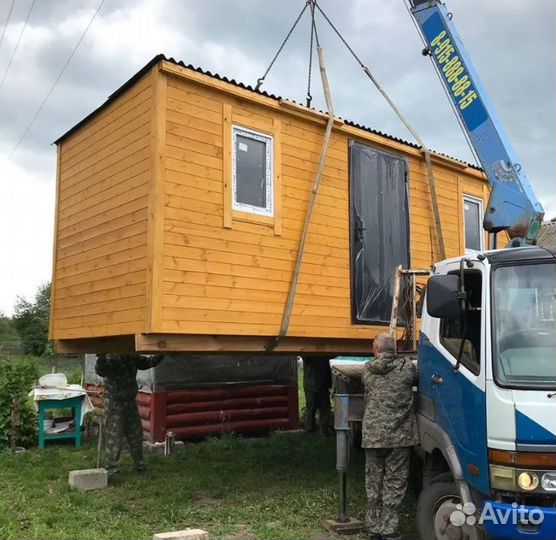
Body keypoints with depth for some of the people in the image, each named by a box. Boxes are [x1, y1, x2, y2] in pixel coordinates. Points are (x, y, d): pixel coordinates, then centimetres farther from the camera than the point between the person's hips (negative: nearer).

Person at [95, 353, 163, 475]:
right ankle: (112, 469, 10)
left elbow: (146, 363, 20)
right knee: (114, 437, -2)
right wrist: (101, 358, -54)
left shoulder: (132, 357, 5)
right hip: (114, 404, -7)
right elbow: (101, 371, -34)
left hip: (130, 401, 7)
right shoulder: (111, 357, -17)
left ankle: (140, 465, 28)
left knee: (136, 435, 15)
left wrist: (159, 356, 9)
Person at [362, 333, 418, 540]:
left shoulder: (367, 369, 3)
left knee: (373, 484, 12)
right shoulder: (407, 367, -4)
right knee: (394, 485, 5)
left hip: (372, 435, 2)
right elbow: (416, 380, 15)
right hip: (399, 435, -2)